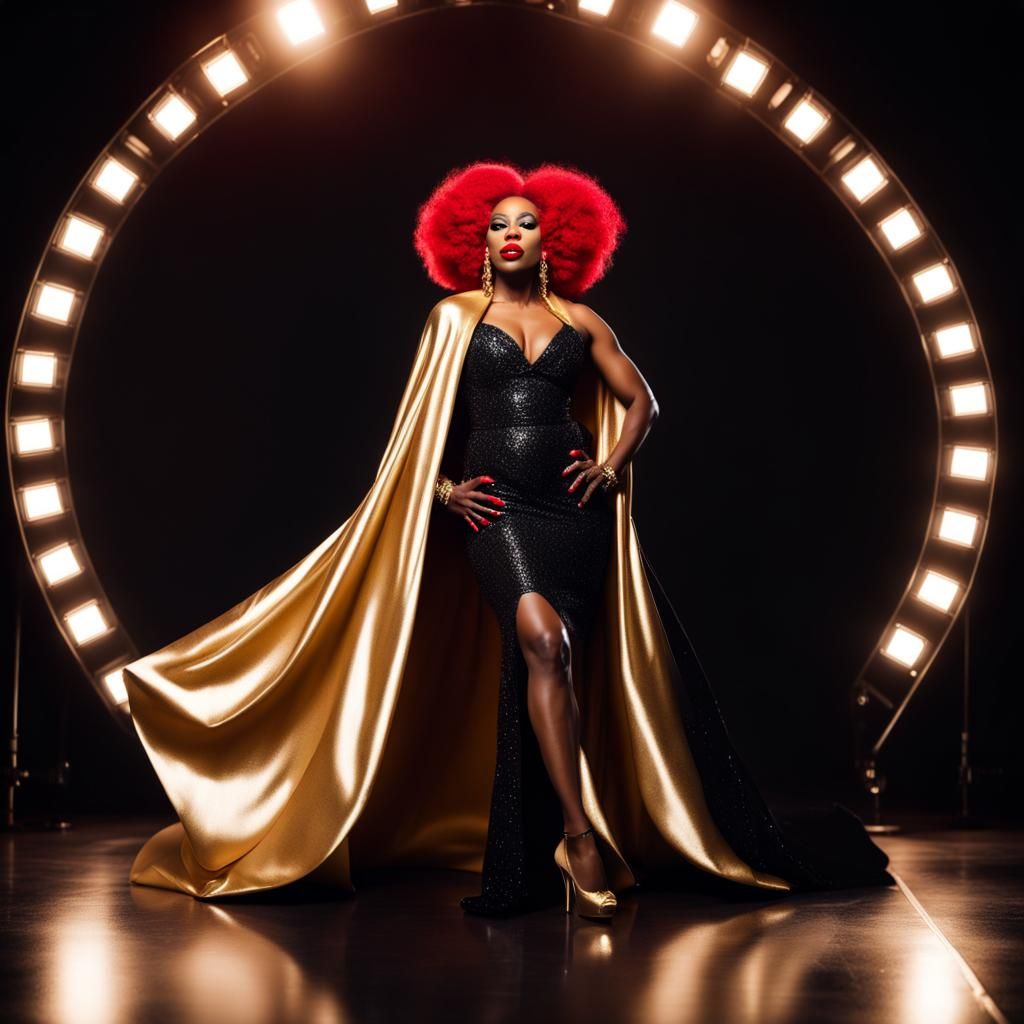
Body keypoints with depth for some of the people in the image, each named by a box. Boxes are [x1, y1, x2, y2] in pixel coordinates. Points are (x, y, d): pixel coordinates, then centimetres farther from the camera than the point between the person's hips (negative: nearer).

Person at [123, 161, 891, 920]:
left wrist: (612, 466, 6)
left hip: (574, 510, 2)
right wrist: (442, 488, 0)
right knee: (542, 641, -27)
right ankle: (581, 833, -24)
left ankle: (532, 865, 10)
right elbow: (423, 419, 12)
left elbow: (640, 401, 21)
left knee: (551, 665, -1)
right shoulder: (456, 315, 10)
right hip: (496, 508, -2)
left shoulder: (579, 321, 13)